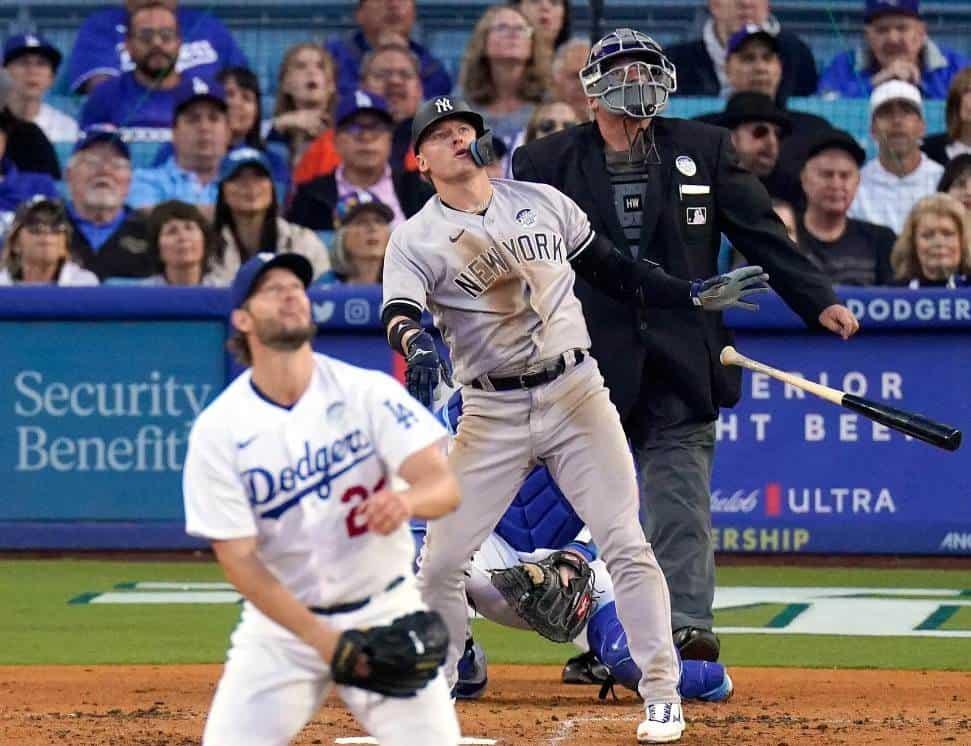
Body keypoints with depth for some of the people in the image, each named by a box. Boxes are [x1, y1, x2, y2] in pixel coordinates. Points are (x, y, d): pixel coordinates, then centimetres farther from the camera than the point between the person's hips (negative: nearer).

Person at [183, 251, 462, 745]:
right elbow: (237, 559, -11)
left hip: (385, 612, 1)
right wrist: (324, 641, -20)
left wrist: (407, 500, -41)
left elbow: (444, 485, -15)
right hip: (282, 619, 0)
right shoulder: (218, 430, -10)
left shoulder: (368, 393, -7)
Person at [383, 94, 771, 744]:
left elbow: (613, 271, 15)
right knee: (442, 561, -3)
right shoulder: (416, 239, -1)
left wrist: (696, 295, 6)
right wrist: (416, 342, -41)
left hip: (576, 392, 1)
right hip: (492, 414, -1)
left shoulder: (542, 202, 8)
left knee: (625, 545, -6)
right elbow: (399, 313, -18)